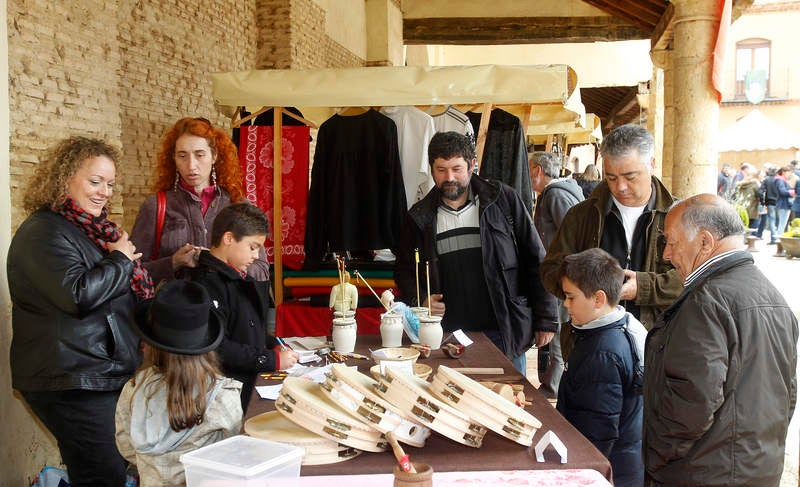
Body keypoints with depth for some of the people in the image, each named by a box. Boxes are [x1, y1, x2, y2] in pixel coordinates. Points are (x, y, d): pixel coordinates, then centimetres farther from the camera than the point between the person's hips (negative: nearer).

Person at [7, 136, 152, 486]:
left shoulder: (93, 228, 15)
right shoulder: (43, 232, -13)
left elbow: (130, 290, 30)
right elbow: (78, 294, -28)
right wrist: (120, 260, -14)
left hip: (108, 374, 9)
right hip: (72, 382, -9)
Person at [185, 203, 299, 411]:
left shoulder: (237, 277, 16)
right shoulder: (208, 282, -16)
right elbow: (216, 346, -23)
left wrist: (273, 345, 7)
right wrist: (272, 360, -18)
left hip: (250, 382, 9)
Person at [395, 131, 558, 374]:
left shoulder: (504, 200, 0)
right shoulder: (420, 217, 6)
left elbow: (536, 262, 2)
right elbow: (404, 270, 17)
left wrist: (545, 320, 0)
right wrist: (419, 300, -3)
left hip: (504, 334, -1)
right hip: (447, 334, 1)